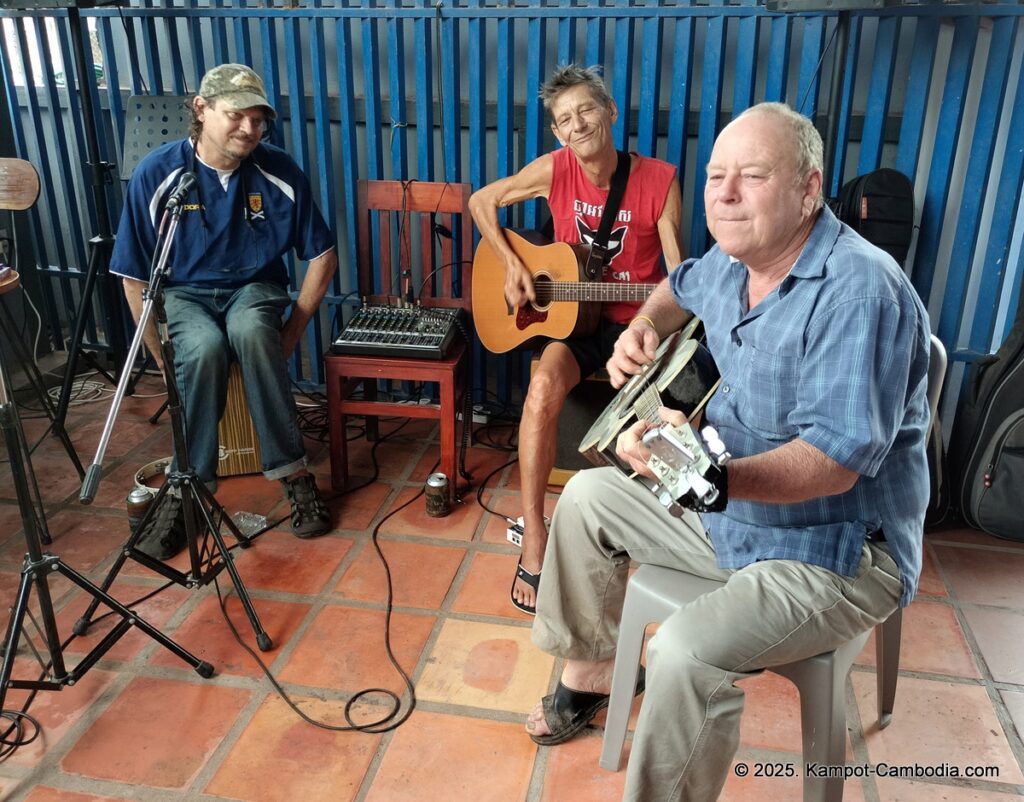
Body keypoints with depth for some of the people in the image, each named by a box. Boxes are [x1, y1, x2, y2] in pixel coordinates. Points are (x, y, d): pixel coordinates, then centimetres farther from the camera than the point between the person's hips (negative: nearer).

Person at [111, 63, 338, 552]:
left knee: (251, 331, -36)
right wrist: (165, 359, -11)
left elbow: (323, 258, -3)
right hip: (183, 294, 0)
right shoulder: (157, 173, -12)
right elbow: (135, 278, -6)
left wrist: (288, 335, -7)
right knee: (204, 348, -35)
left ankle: (293, 474, -26)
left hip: (253, 289, 1)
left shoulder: (279, 172, -11)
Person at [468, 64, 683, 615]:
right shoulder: (554, 169, -4)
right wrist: (511, 265, -3)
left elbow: (678, 272, -5)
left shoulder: (659, 181, -7)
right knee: (544, 388, -32)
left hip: (636, 320, 0)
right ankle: (533, 543, -22)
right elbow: (482, 202, 8)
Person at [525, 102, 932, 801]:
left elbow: (836, 461, -33)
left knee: (686, 652, -31)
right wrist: (645, 326, 3)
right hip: (728, 506, 9)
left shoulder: (858, 290, -27)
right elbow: (680, 288, 25)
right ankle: (591, 665, 29)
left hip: (836, 551, -8)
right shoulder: (734, 259, 0)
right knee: (587, 496, 13)